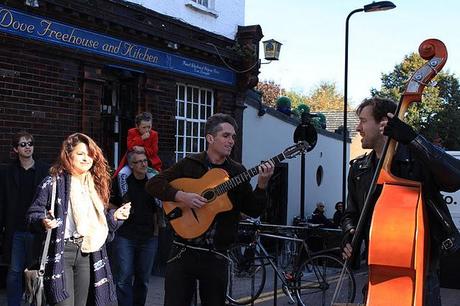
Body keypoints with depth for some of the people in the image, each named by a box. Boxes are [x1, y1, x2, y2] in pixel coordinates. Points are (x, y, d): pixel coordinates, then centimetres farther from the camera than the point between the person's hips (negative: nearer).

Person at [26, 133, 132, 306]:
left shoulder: (96, 184, 13)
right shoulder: (53, 182, -5)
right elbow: (33, 214, -6)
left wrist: (114, 216, 3)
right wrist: (43, 221, -26)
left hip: (87, 253, 6)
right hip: (59, 252, -5)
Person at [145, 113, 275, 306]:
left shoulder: (238, 172, 7)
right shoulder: (189, 164, 1)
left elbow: (253, 211, 4)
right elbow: (153, 183, -3)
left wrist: (262, 185, -12)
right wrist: (181, 196, -17)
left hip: (216, 255, 2)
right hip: (183, 252, -2)